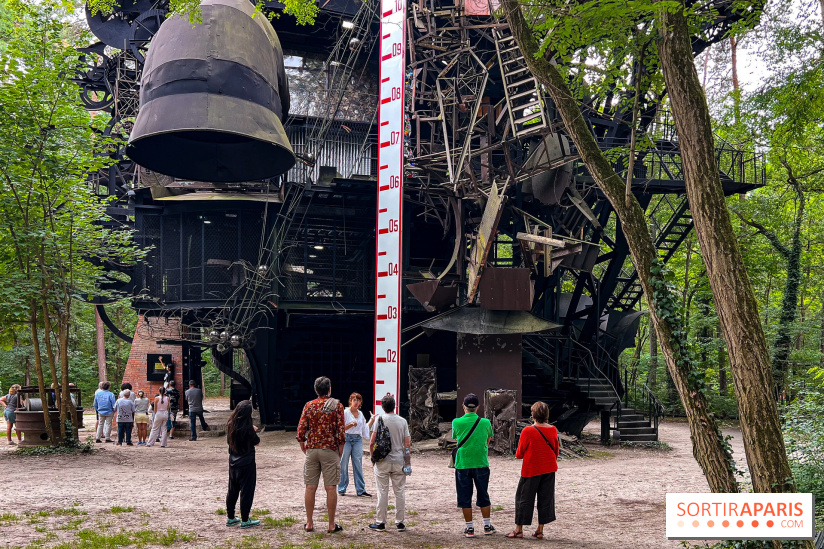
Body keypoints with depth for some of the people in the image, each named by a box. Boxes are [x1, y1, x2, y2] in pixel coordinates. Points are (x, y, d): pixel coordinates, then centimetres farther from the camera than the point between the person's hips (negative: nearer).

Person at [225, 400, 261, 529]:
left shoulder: (230, 425, -2)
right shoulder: (247, 428, -20)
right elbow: (257, 442, -9)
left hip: (233, 462, 6)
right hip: (246, 463, -6)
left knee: (232, 490, 16)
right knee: (246, 491, 3)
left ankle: (230, 518, 25)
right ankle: (245, 520, 8)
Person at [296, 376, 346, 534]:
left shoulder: (309, 405, 4)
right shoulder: (337, 405, -3)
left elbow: (301, 430, 1)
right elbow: (341, 432, -7)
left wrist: (303, 448, 15)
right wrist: (340, 451, 4)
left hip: (312, 450, 3)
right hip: (330, 450, -2)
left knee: (310, 487, 7)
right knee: (330, 488, 0)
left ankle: (309, 523, 13)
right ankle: (331, 525, 4)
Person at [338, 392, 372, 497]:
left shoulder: (360, 414, 14)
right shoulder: (345, 412, -2)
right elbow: (341, 428, -5)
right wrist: (351, 424, -18)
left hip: (358, 440, 4)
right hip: (347, 438, -4)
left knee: (358, 465, 2)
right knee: (343, 464, -1)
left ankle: (360, 490, 3)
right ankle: (341, 489, 8)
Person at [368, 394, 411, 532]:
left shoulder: (379, 420, -7)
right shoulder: (402, 421, 0)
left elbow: (372, 442, -8)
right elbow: (407, 443, 0)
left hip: (382, 461, -2)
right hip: (399, 461, 2)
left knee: (382, 492, 3)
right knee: (399, 492, 8)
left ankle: (380, 522, 8)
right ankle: (400, 522, 12)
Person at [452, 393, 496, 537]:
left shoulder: (456, 422, -6)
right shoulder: (485, 422, -3)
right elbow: (488, 441, 10)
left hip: (462, 464, -1)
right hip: (481, 464, 1)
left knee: (465, 498, 8)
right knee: (483, 496, 14)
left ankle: (469, 528, 10)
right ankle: (487, 526, 19)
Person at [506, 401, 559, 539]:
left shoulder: (528, 431, -15)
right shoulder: (553, 430, -2)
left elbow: (519, 454, -8)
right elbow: (556, 451, 10)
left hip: (531, 470, -4)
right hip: (549, 470, 4)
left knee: (524, 498, 7)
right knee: (546, 498, 11)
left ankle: (519, 529, 11)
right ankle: (540, 530, 13)